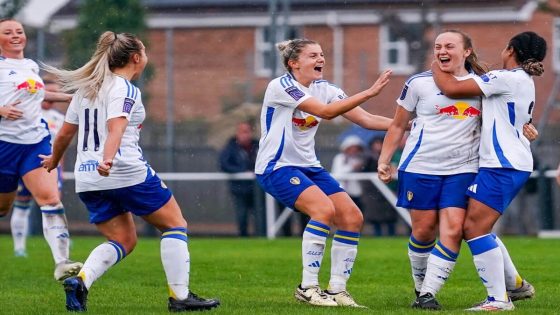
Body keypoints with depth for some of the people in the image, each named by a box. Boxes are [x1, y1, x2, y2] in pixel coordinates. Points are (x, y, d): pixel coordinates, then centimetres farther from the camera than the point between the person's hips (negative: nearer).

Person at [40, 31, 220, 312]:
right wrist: (108, 159, -40)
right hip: (127, 172, -8)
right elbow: (115, 128, -25)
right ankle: (180, 297, 0)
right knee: (175, 225, 6)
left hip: (88, 179, 8)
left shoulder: (86, 88, 14)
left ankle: (80, 281, -11)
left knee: (122, 240, 14)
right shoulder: (125, 90, -8)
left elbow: (65, 133, 20)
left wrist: (54, 159, 37)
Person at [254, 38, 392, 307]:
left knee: (352, 217, -6)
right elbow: (325, 112, -26)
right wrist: (369, 93, -30)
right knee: (324, 208, -28)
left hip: (308, 166, 8)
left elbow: (365, 119, 2)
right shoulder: (281, 86, -15)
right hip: (276, 167, -8)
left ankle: (337, 289, 3)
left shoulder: (324, 89, 6)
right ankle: (307, 287, -21)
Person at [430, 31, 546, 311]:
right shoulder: (524, 81, 18)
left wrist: (435, 68, 5)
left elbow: (452, 88, -12)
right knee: (474, 227, 15)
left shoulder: (508, 78, -13)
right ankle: (516, 284, 22)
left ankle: (499, 299, -14)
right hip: (503, 164, 10)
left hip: (503, 166, -10)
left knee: (474, 228, -12)